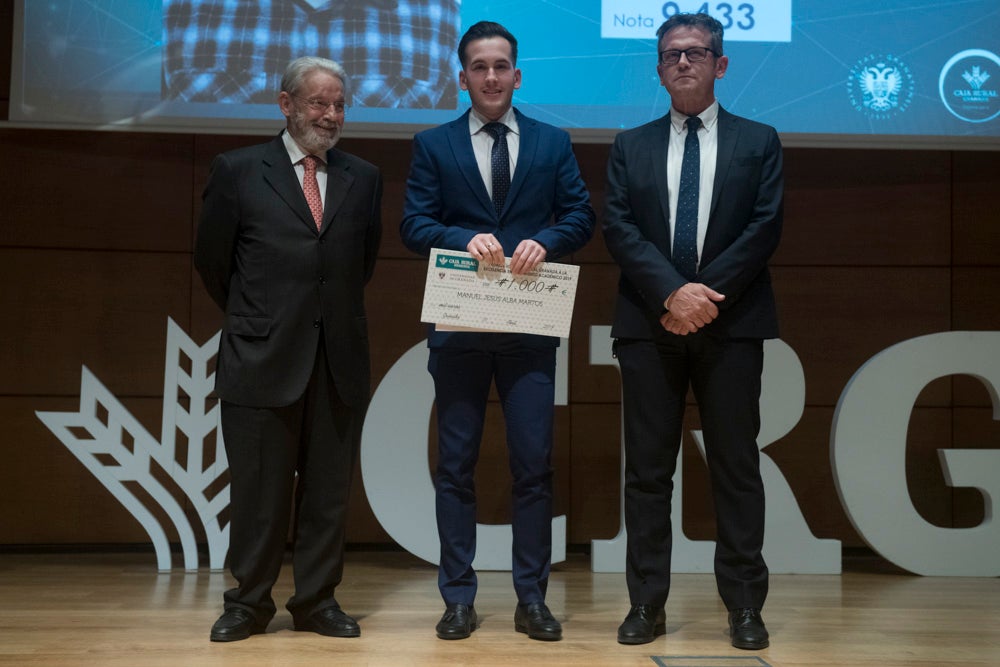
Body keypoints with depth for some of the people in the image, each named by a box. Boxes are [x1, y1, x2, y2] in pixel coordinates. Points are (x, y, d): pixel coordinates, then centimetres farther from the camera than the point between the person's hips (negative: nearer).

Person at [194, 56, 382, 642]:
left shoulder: (364, 178, 10)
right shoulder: (238, 171, 2)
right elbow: (213, 260, 8)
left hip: (339, 358, 3)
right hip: (263, 358, -2)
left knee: (328, 490, 8)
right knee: (259, 490, 5)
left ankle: (318, 601, 19)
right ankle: (250, 603, 19)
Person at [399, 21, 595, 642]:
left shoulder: (553, 142, 12)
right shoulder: (433, 144, 9)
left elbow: (580, 216, 6)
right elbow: (414, 223, 1)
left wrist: (545, 241, -14)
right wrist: (466, 239, -17)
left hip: (530, 329, 0)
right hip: (458, 328, 0)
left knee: (534, 463, 2)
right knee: (456, 464, 4)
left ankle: (532, 598, 13)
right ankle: (459, 598, 14)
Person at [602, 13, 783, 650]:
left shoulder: (759, 142, 10)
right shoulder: (631, 146, 13)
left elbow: (766, 228, -1)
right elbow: (619, 228, 1)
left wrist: (708, 295, -12)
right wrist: (672, 293, -13)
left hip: (732, 327, -1)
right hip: (649, 328, 1)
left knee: (737, 468, 3)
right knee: (648, 471, 4)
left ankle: (744, 606, 12)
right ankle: (647, 603, 11)